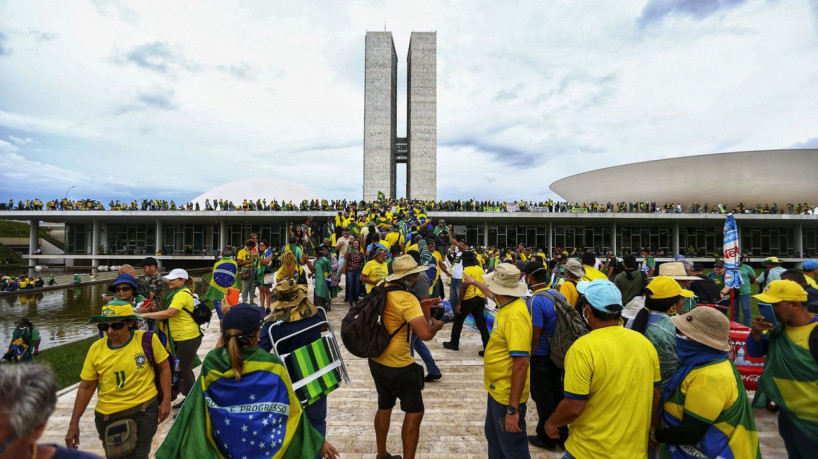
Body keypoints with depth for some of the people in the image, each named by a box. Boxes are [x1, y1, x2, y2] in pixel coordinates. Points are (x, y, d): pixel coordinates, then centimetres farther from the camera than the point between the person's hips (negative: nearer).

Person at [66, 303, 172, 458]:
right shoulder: (96, 348, -6)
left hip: (144, 410, -4)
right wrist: (74, 424, 6)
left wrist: (166, 400, -7)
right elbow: (86, 387, 4)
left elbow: (164, 367, -3)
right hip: (107, 416, 4)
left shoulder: (148, 340, -14)